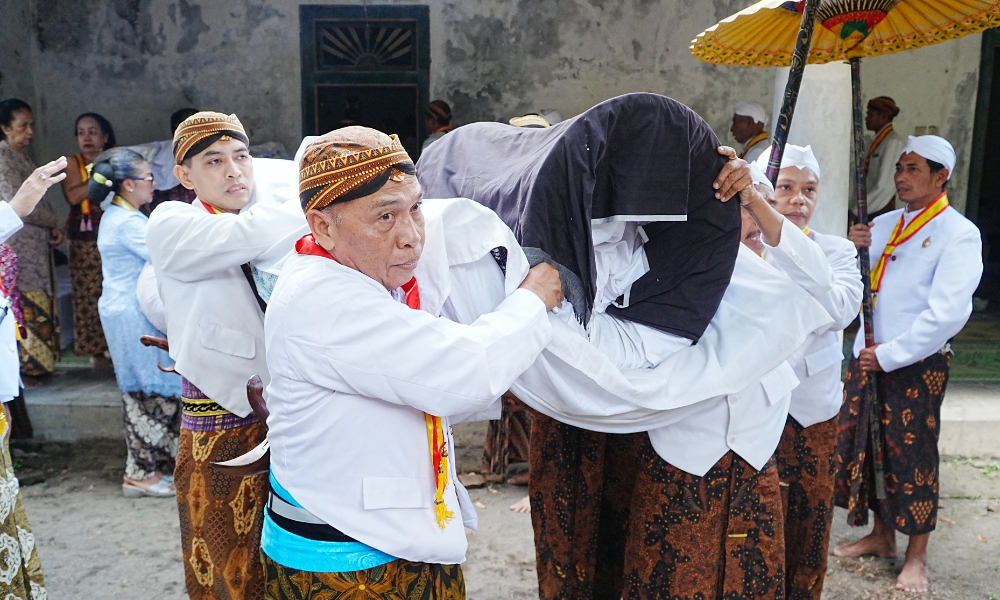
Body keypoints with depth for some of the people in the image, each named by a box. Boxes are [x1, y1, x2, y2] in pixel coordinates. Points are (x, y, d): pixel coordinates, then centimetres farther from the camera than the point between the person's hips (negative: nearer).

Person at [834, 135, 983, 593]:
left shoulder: (958, 234, -9)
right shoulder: (882, 226, 10)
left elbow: (948, 312, -18)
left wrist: (890, 355, -18)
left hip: (917, 364, -6)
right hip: (867, 356, 6)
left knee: (911, 457, 4)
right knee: (862, 448, 13)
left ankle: (916, 557, 22)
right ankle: (881, 536, 32)